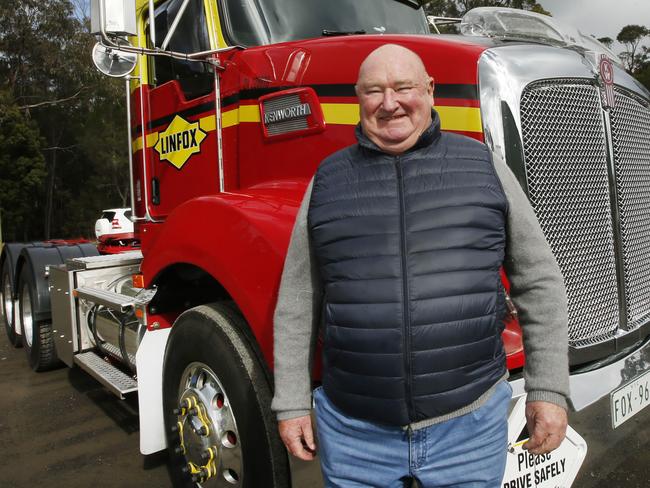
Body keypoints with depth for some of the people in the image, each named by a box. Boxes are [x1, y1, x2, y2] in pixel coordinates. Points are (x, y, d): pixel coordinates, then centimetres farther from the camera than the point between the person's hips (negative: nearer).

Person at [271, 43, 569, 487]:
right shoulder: (328, 180, 2)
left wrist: (549, 390, 2)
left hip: (470, 425, 0)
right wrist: (292, 404, 4)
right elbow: (297, 302, 4)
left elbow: (538, 281, 5)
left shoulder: (483, 165, 1)